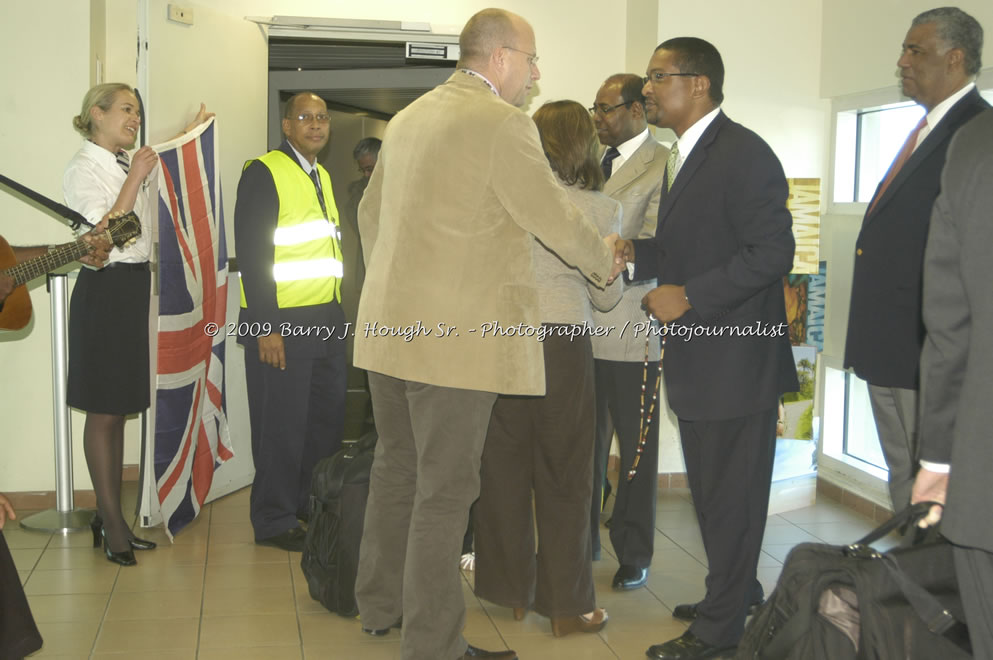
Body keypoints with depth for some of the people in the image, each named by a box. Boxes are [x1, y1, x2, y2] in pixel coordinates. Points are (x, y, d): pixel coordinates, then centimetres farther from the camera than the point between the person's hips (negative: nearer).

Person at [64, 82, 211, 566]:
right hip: (105, 290, -8)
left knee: (118, 408, 10)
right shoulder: (83, 168, -8)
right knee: (103, 411, -2)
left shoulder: (131, 163, 14)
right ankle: (111, 522, 4)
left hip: (136, 288, 8)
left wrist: (192, 132, 20)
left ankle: (110, 517, 16)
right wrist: (135, 178, -18)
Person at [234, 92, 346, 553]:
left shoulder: (323, 177, 17)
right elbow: (251, 253, -14)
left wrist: (337, 311, 17)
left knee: (328, 416, 12)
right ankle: (274, 522, 11)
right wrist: (266, 326, -19)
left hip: (327, 319, 8)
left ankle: (313, 504, 28)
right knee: (282, 423, -1)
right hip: (281, 322, -8)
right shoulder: (264, 173, -8)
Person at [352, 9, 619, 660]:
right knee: (446, 489, -1)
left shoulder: (409, 118, 14)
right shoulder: (502, 124, -12)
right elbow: (556, 217, -8)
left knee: (397, 467, 19)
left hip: (390, 326, 9)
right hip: (456, 334, -9)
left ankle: (379, 604, 32)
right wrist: (604, 264, 10)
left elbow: (371, 211, 22)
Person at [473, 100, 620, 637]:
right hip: (561, 342, -2)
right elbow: (606, 295, 5)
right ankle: (566, 606, 16)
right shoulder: (600, 209, -2)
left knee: (503, 466, 14)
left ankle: (512, 591, 25)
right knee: (562, 475, 8)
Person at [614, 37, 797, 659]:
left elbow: (773, 252, -21)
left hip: (735, 360, -10)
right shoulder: (682, 157, 15)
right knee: (711, 491, 20)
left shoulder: (744, 154, -16)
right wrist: (637, 251, 4)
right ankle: (737, 593, 37)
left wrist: (689, 296, -22)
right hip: (698, 359, 10)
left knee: (731, 497, 2)